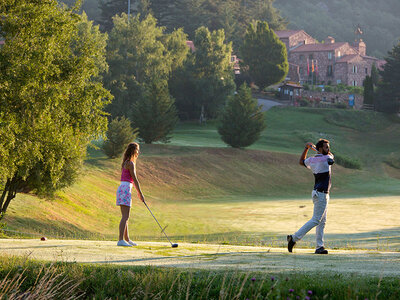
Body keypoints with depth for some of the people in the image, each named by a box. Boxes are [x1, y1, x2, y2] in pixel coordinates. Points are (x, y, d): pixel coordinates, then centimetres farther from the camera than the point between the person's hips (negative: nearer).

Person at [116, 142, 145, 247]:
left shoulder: (127, 162, 20)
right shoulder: (130, 163, -10)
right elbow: (135, 179, -11)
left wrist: (138, 192, 29)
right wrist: (140, 194, -7)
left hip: (122, 189, 10)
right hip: (126, 189, -10)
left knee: (125, 216, 16)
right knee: (125, 217, -12)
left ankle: (126, 239, 24)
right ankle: (121, 240, -18)